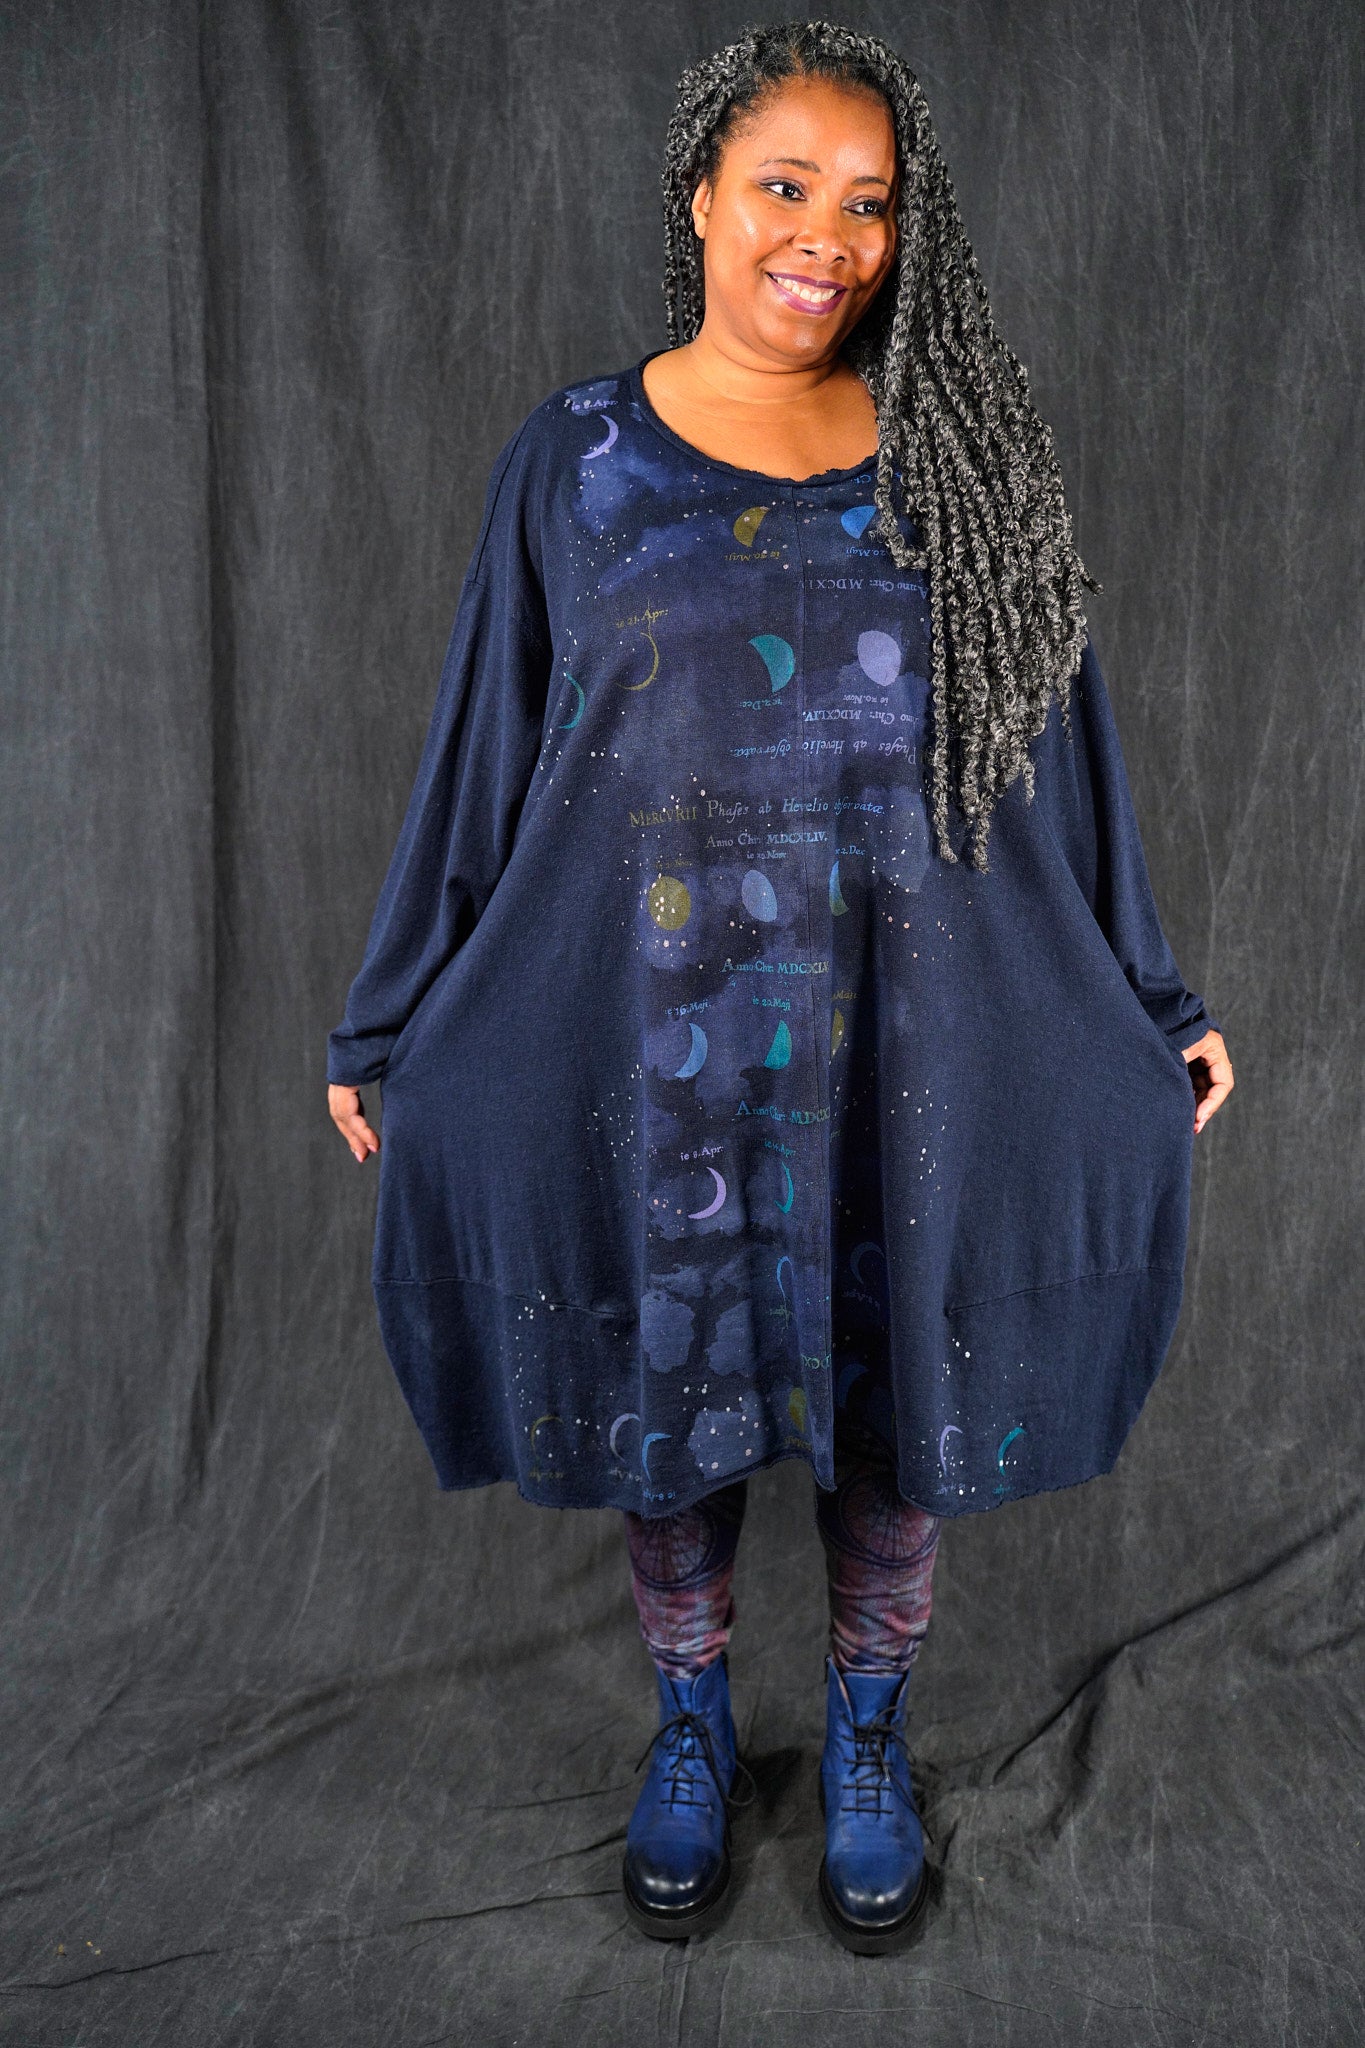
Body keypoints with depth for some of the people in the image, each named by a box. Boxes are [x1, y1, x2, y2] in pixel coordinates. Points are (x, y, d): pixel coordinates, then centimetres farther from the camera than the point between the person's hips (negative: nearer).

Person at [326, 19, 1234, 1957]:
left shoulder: (957, 451, 4)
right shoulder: (575, 455, 2)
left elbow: (1057, 744, 8)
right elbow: (482, 753, 5)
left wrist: (1153, 1003, 10)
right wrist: (392, 1026, 7)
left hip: (911, 1030, 1)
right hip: (654, 1029, 0)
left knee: (893, 1385, 12)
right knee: (665, 1379, 13)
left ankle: (868, 1727, 39)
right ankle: (692, 1715, 40)